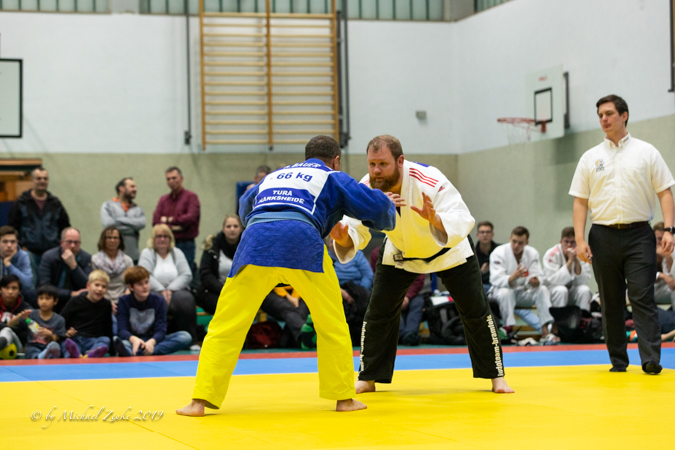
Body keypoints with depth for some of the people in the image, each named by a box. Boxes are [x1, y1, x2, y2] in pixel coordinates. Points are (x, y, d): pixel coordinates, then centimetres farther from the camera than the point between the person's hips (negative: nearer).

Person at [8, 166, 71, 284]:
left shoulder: (55, 203, 11)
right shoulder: (21, 203, 2)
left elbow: (65, 226, 17)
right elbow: (12, 227, 3)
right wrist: (21, 246, -4)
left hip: (52, 252, 3)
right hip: (29, 252, -2)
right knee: (30, 282, -7)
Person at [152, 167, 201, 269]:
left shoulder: (191, 197, 1)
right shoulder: (163, 199, 15)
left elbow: (191, 218, -12)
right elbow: (155, 221, 4)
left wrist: (169, 220, -3)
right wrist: (172, 227, -12)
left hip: (185, 245, -4)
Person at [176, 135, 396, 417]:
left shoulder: (272, 177, 36)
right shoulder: (333, 179, 24)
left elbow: (245, 207, 52)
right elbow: (377, 206, 19)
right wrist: (387, 218, 42)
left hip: (256, 242, 3)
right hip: (302, 243, -2)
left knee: (226, 326, 5)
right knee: (332, 324, 16)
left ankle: (201, 400, -2)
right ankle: (343, 397, 19)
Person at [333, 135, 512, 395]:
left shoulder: (429, 182, -38)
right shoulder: (366, 189, -27)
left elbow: (463, 221, -43)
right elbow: (356, 232, -24)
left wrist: (434, 218, -64)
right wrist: (343, 237, -49)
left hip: (448, 249, -2)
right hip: (401, 252, 2)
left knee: (475, 310, 0)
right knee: (379, 311, -4)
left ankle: (495, 375, 16)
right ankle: (368, 378, 11)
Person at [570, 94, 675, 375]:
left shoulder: (646, 152, 4)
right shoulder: (590, 158, 9)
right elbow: (580, 201, 8)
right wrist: (580, 239, -2)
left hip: (639, 235, -2)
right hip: (603, 236, 2)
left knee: (642, 298, -9)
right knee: (611, 302, 7)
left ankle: (651, 359, -13)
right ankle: (618, 361, 15)